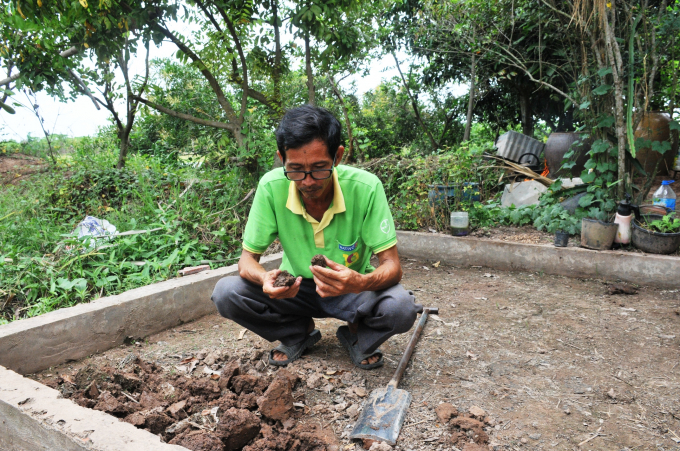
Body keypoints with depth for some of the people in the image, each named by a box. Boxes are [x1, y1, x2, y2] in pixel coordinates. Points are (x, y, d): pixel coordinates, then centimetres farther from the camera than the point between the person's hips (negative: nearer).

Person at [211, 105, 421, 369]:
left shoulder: (366, 187, -25)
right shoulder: (271, 187, -20)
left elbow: (392, 265, -21)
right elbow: (247, 258, -13)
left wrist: (361, 283, -44)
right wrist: (265, 278, -37)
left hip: (351, 290, -1)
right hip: (295, 289, 2)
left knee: (402, 308, -32)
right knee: (226, 293, -21)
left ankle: (356, 334, 5)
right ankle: (300, 334, 6)